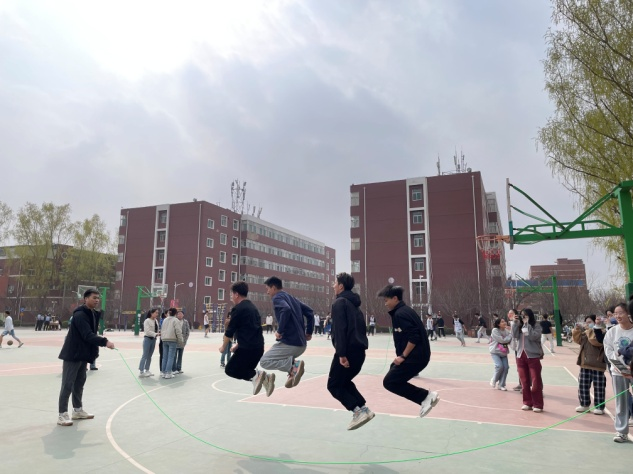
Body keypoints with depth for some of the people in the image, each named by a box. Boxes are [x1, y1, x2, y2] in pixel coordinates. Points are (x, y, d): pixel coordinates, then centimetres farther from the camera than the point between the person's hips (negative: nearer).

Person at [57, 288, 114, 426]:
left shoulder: (93, 314, 8)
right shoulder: (80, 315, -21)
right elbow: (88, 335, -29)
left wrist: (99, 344, 3)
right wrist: (105, 342, -35)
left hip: (83, 354, 9)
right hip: (73, 354, -9)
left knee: (80, 382, 17)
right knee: (67, 384, -2)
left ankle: (77, 410, 28)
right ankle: (62, 415, 5)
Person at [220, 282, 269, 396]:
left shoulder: (238, 309, -9)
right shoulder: (253, 307, 17)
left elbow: (229, 332, -5)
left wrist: (223, 347, 11)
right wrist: (239, 345, 26)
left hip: (247, 347, -8)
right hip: (259, 347, 8)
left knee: (230, 370, 9)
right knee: (246, 369, 24)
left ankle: (256, 375, -13)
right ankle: (265, 377, -1)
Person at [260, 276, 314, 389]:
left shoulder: (277, 298, -7)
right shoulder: (291, 298, 19)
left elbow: (286, 310, -28)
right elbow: (309, 311, 17)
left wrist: (279, 331, -20)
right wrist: (309, 332, 15)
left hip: (289, 343, -9)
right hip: (301, 343, 9)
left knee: (264, 361, 2)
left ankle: (294, 366, -13)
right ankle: (293, 373, 10)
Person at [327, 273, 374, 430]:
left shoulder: (339, 302, -8)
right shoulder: (354, 304, 18)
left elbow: (340, 329, -18)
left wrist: (341, 354, -21)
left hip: (348, 351, -9)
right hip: (359, 350, 9)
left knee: (334, 385, 4)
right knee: (345, 382, 23)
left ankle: (358, 411, -7)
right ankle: (364, 408, 13)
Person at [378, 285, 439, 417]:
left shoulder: (400, 313, -16)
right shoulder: (403, 311, 15)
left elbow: (414, 337, -25)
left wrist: (403, 356, -18)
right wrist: (402, 356, 15)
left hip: (416, 356, -10)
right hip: (417, 355, 10)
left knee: (389, 382, -5)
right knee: (395, 379, 19)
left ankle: (426, 396, -3)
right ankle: (426, 399, 16)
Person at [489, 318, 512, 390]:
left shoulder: (506, 330, 2)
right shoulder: (495, 331, -15)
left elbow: (509, 341, 0)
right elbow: (502, 340, -20)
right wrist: (510, 335, -9)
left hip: (504, 352, 5)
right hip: (495, 352, -5)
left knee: (506, 367, -3)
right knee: (499, 366, -18)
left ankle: (501, 385, 13)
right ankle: (494, 380, 10)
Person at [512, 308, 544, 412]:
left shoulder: (536, 326, -4)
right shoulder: (519, 326, 9)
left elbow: (533, 337, -20)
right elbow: (514, 335, -4)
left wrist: (527, 324, -19)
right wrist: (516, 323, -9)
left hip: (533, 356, -5)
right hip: (520, 356, 5)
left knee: (536, 382, -1)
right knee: (524, 382, 11)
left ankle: (538, 405, 7)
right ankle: (527, 403, 20)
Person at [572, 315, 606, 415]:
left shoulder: (601, 332, -13)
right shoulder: (585, 333, 12)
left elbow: (595, 341, -28)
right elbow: (578, 339, 12)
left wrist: (590, 330, -24)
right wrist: (577, 330, 0)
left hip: (597, 365, -8)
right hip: (585, 364, 8)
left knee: (598, 387, 3)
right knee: (582, 385, 11)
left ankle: (599, 407, 14)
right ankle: (584, 404, 22)